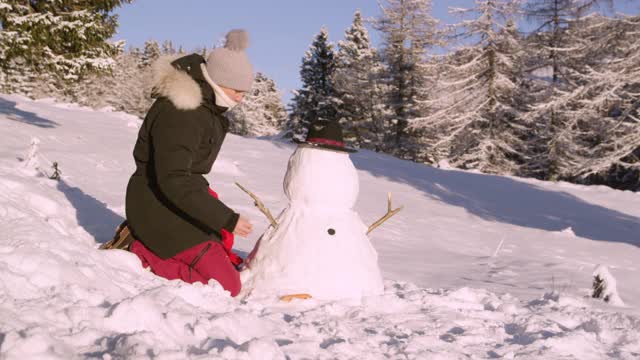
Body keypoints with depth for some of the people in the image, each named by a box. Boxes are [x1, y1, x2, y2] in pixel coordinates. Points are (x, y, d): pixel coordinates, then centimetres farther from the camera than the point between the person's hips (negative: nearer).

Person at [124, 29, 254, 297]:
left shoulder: (205, 104, 7)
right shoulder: (177, 115, -24)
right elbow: (173, 181, -30)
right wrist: (227, 219, -30)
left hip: (185, 196, 10)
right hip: (160, 207, -10)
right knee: (226, 286, -14)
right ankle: (146, 251, -7)